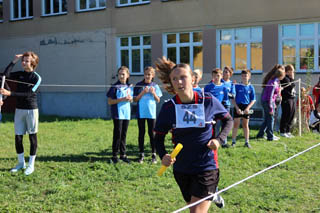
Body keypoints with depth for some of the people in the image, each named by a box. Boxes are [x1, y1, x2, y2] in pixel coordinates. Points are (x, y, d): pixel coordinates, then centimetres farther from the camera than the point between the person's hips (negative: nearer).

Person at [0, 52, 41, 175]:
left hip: (31, 110, -4)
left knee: (32, 137, 3)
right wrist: (14, 61, -8)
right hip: (19, 109, 5)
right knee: (18, 138, 5)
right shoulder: (19, 74, 8)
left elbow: (28, 94, -18)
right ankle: (21, 163, 21)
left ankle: (31, 164, 12)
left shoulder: (36, 78, -8)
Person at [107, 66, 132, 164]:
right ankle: (114, 155, 4)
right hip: (118, 114, -5)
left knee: (124, 135, 10)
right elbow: (110, 101, -8)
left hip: (127, 113, 5)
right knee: (117, 135, -4)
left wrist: (130, 99, -4)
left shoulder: (129, 87, 11)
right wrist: (122, 99, -17)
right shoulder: (115, 87, -6)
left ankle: (123, 154, 17)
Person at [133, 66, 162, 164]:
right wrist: (143, 92, -13)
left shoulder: (155, 86, 5)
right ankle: (141, 154, 13)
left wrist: (153, 93, -12)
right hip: (141, 113, 0)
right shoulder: (139, 85, 3)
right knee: (141, 133, 6)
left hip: (151, 113, 0)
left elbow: (158, 100, 6)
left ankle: (154, 154, 9)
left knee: (151, 133, 2)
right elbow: (135, 99, 1)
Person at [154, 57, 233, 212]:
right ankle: (212, 195, 57)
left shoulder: (208, 100, -11)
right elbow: (159, 137, 2)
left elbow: (228, 120, 6)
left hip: (206, 167, -3)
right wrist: (163, 156, -17)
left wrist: (219, 139, -10)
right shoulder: (168, 107, -9)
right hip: (181, 169, 3)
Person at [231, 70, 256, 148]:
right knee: (236, 124, 0)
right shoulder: (237, 86, -2)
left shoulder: (251, 87, 2)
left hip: (246, 107, 1)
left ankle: (246, 142, 16)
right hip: (238, 107, -1)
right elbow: (233, 99, -1)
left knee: (245, 125, 10)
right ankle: (233, 141, 7)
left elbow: (253, 100, 3)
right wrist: (237, 108, -11)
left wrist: (248, 108, -11)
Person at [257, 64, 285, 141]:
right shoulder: (273, 83, -19)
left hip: (264, 101, 9)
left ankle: (260, 134, 23)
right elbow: (270, 95, -21)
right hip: (268, 102, -9)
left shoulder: (275, 81, 10)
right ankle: (270, 136, 6)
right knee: (270, 118, 0)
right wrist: (271, 107, -21)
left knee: (266, 119, 17)